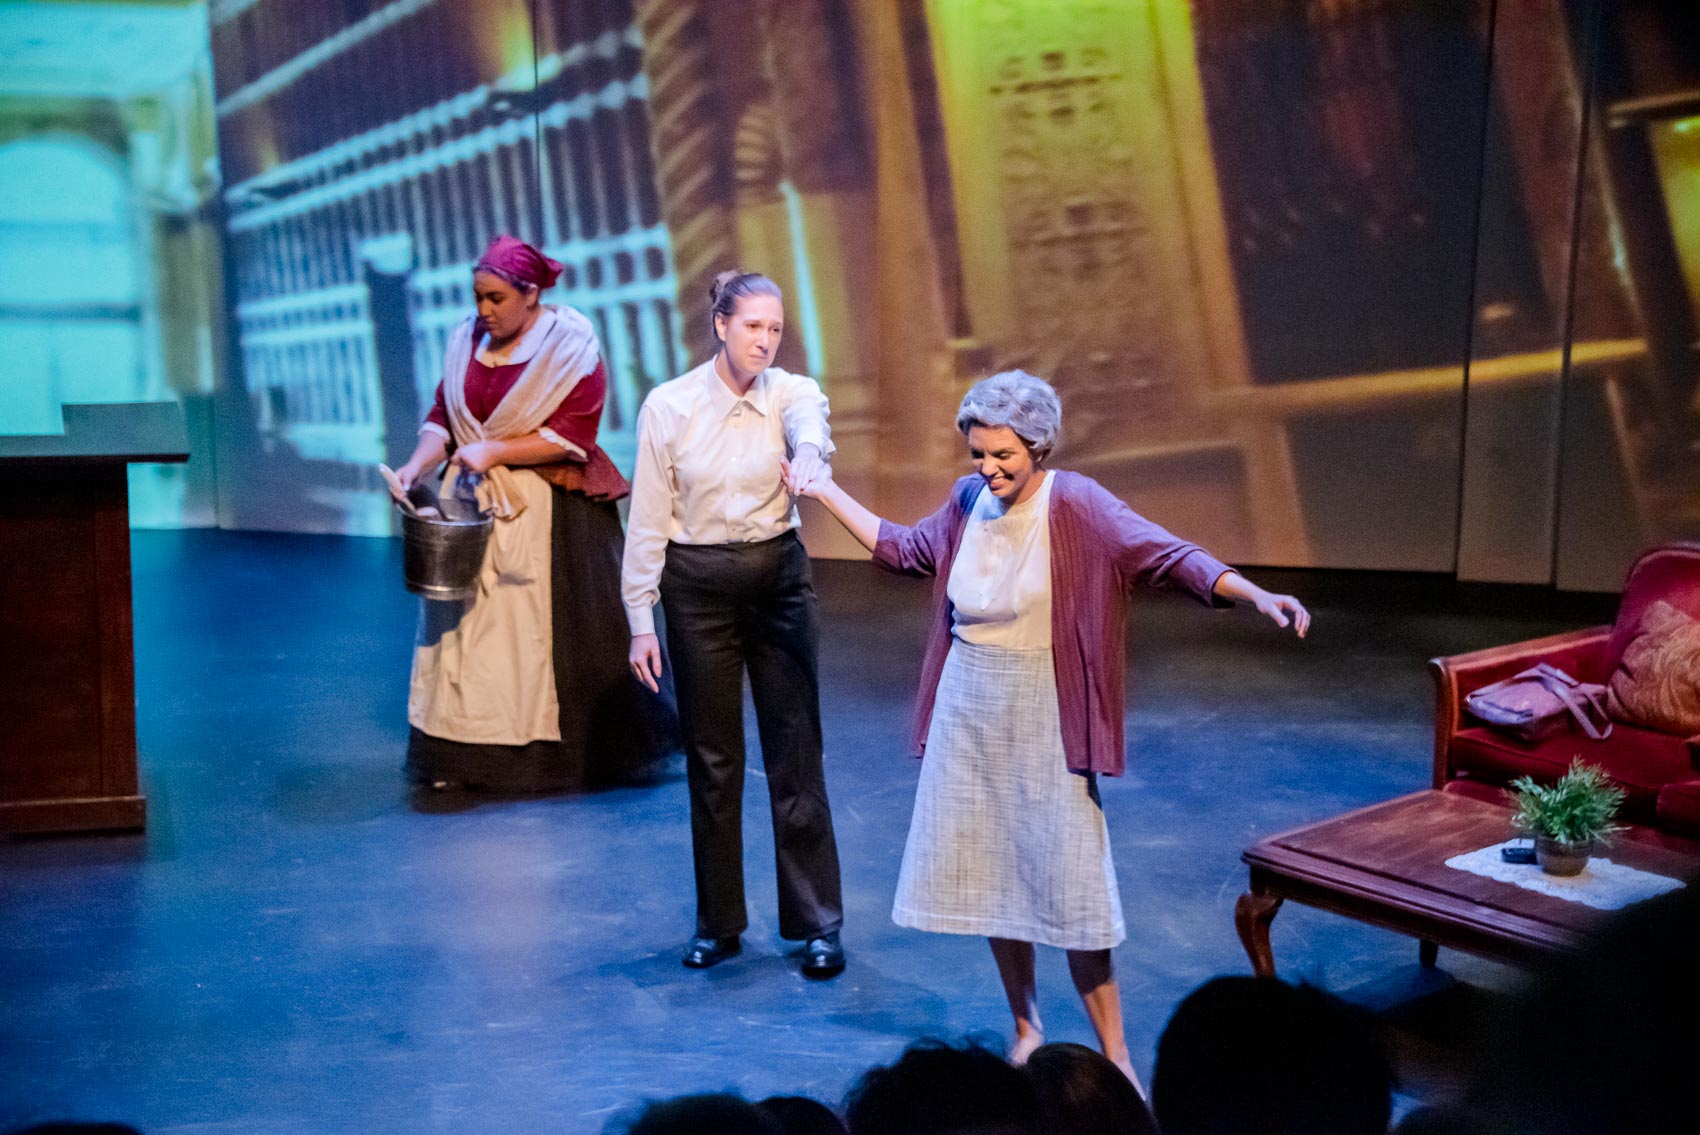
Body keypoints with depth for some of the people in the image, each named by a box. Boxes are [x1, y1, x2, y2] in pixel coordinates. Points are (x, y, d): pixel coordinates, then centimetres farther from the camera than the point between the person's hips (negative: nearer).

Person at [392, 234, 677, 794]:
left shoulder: (570, 344, -8)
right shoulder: (467, 340, 7)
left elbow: (573, 434, -14)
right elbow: (442, 415, 7)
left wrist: (493, 451, -20)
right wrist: (419, 463, -11)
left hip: (552, 510, -4)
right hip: (478, 503, 5)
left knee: (559, 628, 1)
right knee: (470, 620, 2)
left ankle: (565, 752, 15)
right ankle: (467, 756, 8)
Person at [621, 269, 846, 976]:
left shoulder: (790, 393, -6)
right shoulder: (668, 406, -6)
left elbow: (809, 424, -31)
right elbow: (648, 519, -3)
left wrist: (809, 453, -56)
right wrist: (641, 621, -4)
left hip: (778, 578, 0)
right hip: (698, 584, 0)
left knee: (796, 751, 3)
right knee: (711, 757, 8)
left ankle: (817, 923, 14)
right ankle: (718, 923, 23)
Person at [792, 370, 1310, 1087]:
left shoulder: (1076, 505, -15)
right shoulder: (969, 500, 2)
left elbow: (1169, 554, -25)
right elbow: (903, 549, 20)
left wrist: (1257, 595, -39)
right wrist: (828, 493, 20)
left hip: (1043, 718, -5)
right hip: (968, 712, 5)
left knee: (1069, 880, -4)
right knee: (990, 872, 11)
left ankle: (1114, 1055, 10)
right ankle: (1026, 1030, 28)